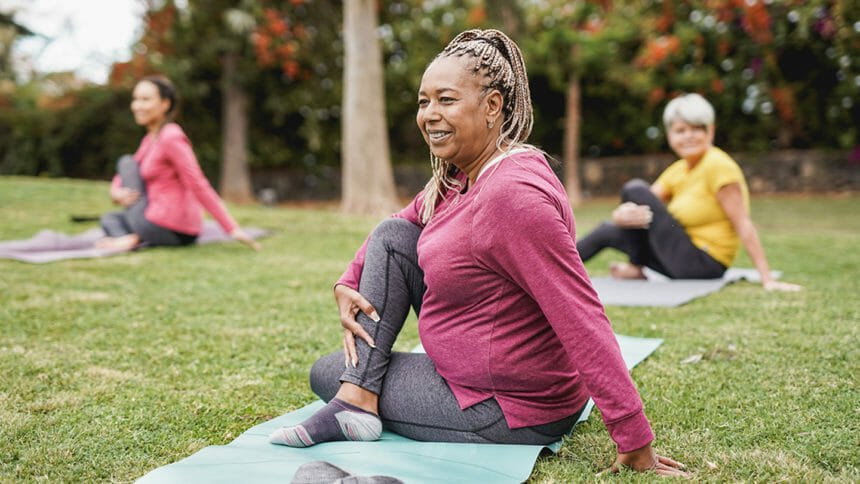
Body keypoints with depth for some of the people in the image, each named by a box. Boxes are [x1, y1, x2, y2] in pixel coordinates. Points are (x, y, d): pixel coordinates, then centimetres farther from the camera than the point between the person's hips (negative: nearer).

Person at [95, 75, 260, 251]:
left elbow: (199, 186, -20)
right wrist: (116, 192, -5)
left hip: (165, 229, -9)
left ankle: (133, 238, -6)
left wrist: (232, 228, -24)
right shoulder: (151, 138, 14)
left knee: (127, 162, 6)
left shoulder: (171, 138, -15)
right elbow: (121, 178, 20)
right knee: (109, 218, 29)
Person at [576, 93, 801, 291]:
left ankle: (636, 269, 1)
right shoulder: (677, 171, 8)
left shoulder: (718, 165, -16)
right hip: (687, 262, 9)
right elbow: (621, 213, 2)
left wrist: (767, 279, -24)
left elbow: (743, 224, -20)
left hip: (702, 265, -9)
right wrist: (622, 215, -23)